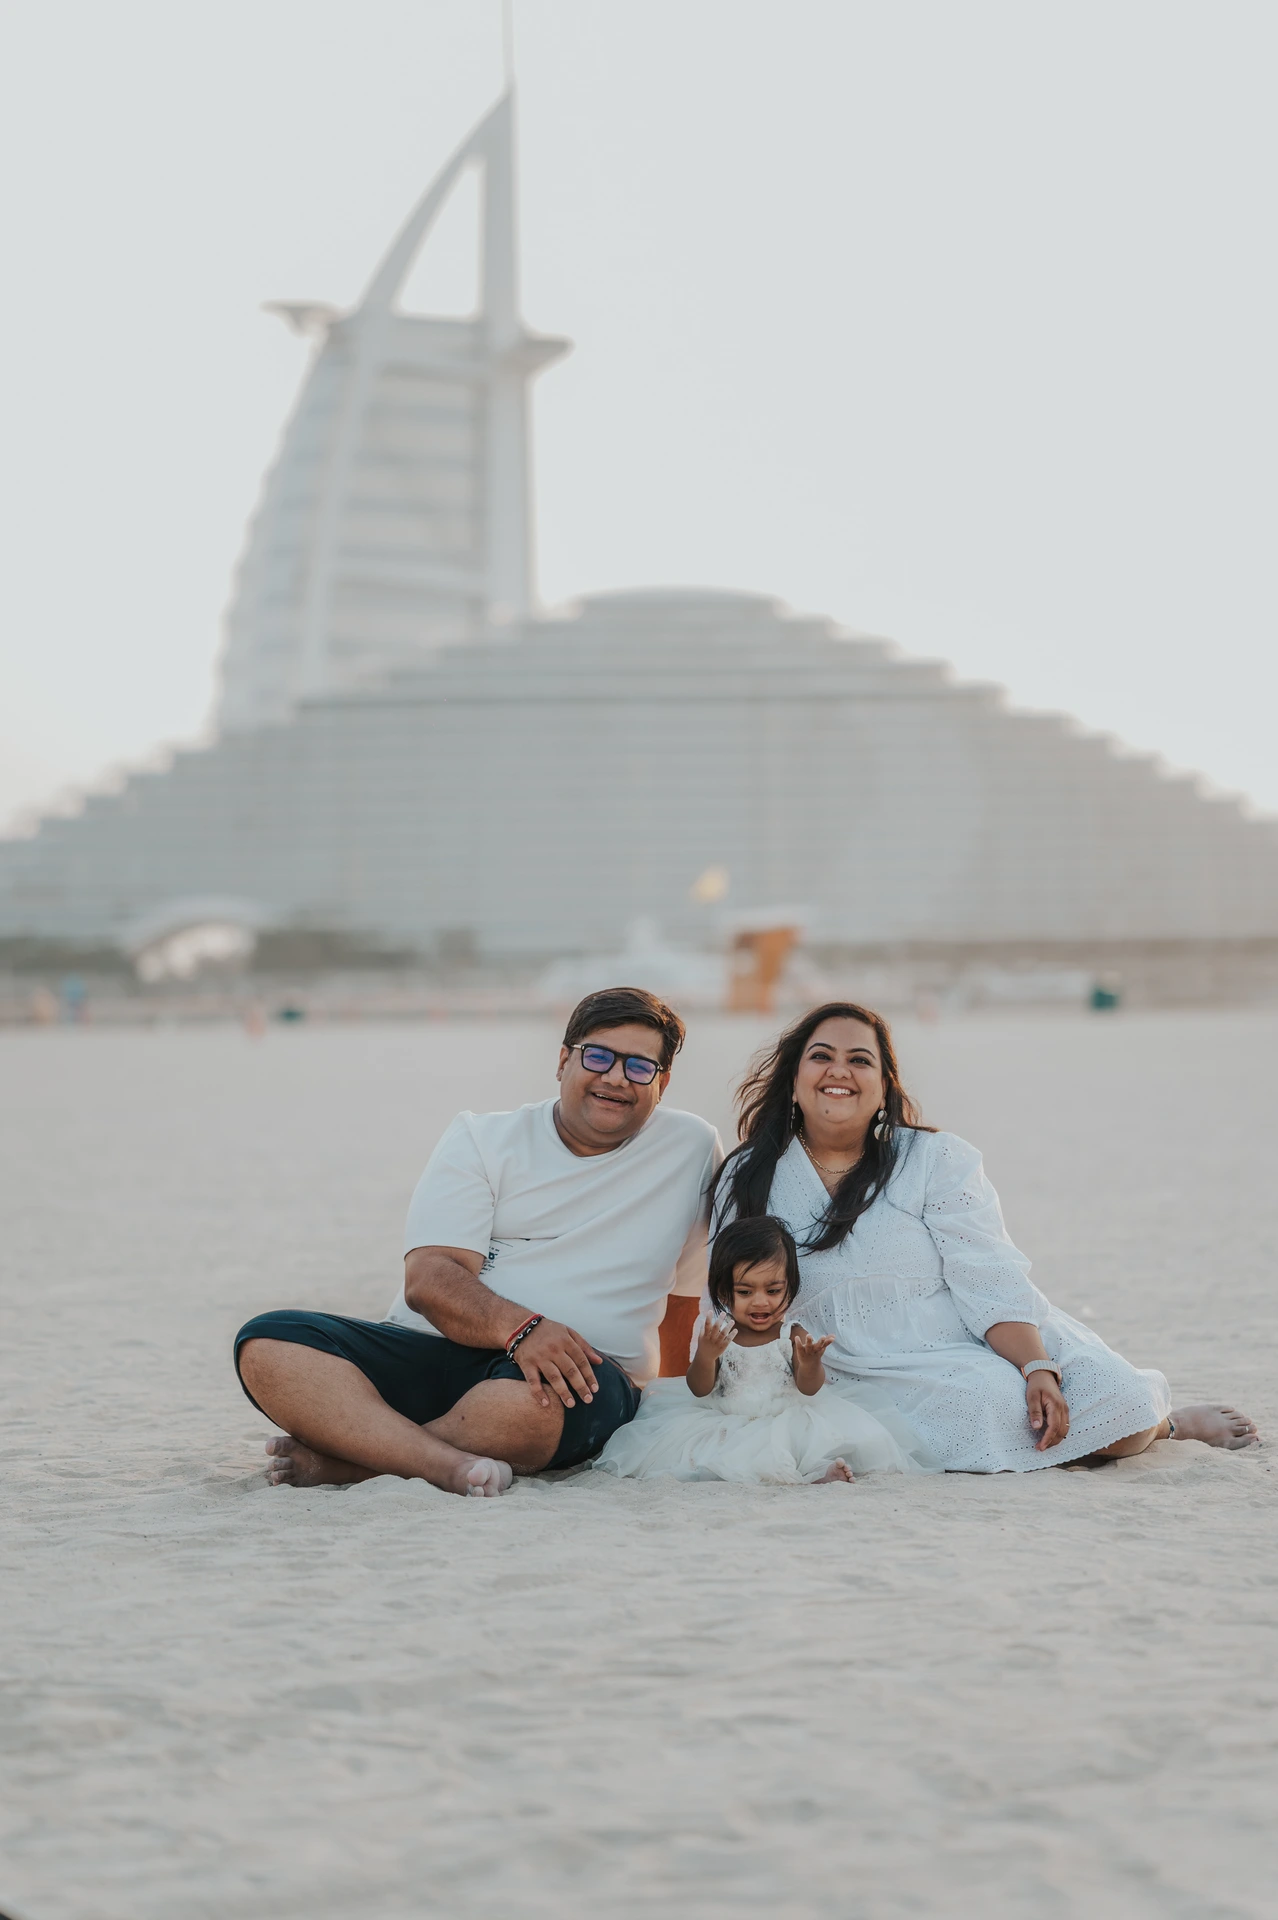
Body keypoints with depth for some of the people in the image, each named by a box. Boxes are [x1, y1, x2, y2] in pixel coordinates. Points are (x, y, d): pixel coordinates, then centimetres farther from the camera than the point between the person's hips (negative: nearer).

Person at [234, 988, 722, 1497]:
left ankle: (339, 1459, -27)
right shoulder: (482, 1140, 9)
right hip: (430, 1352, 2)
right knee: (267, 1345, -25)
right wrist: (520, 1329, -25)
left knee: (542, 1397, -42)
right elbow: (427, 1281, -6)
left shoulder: (693, 1151, 12)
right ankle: (448, 1466, -45)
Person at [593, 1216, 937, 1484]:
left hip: (786, 1418, -1)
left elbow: (809, 1389, -10)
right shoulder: (717, 1334, 1)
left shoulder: (792, 1335, -2)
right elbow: (700, 1390, -2)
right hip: (727, 1422, 1)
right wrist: (705, 1357, -24)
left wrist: (810, 1365, -34)